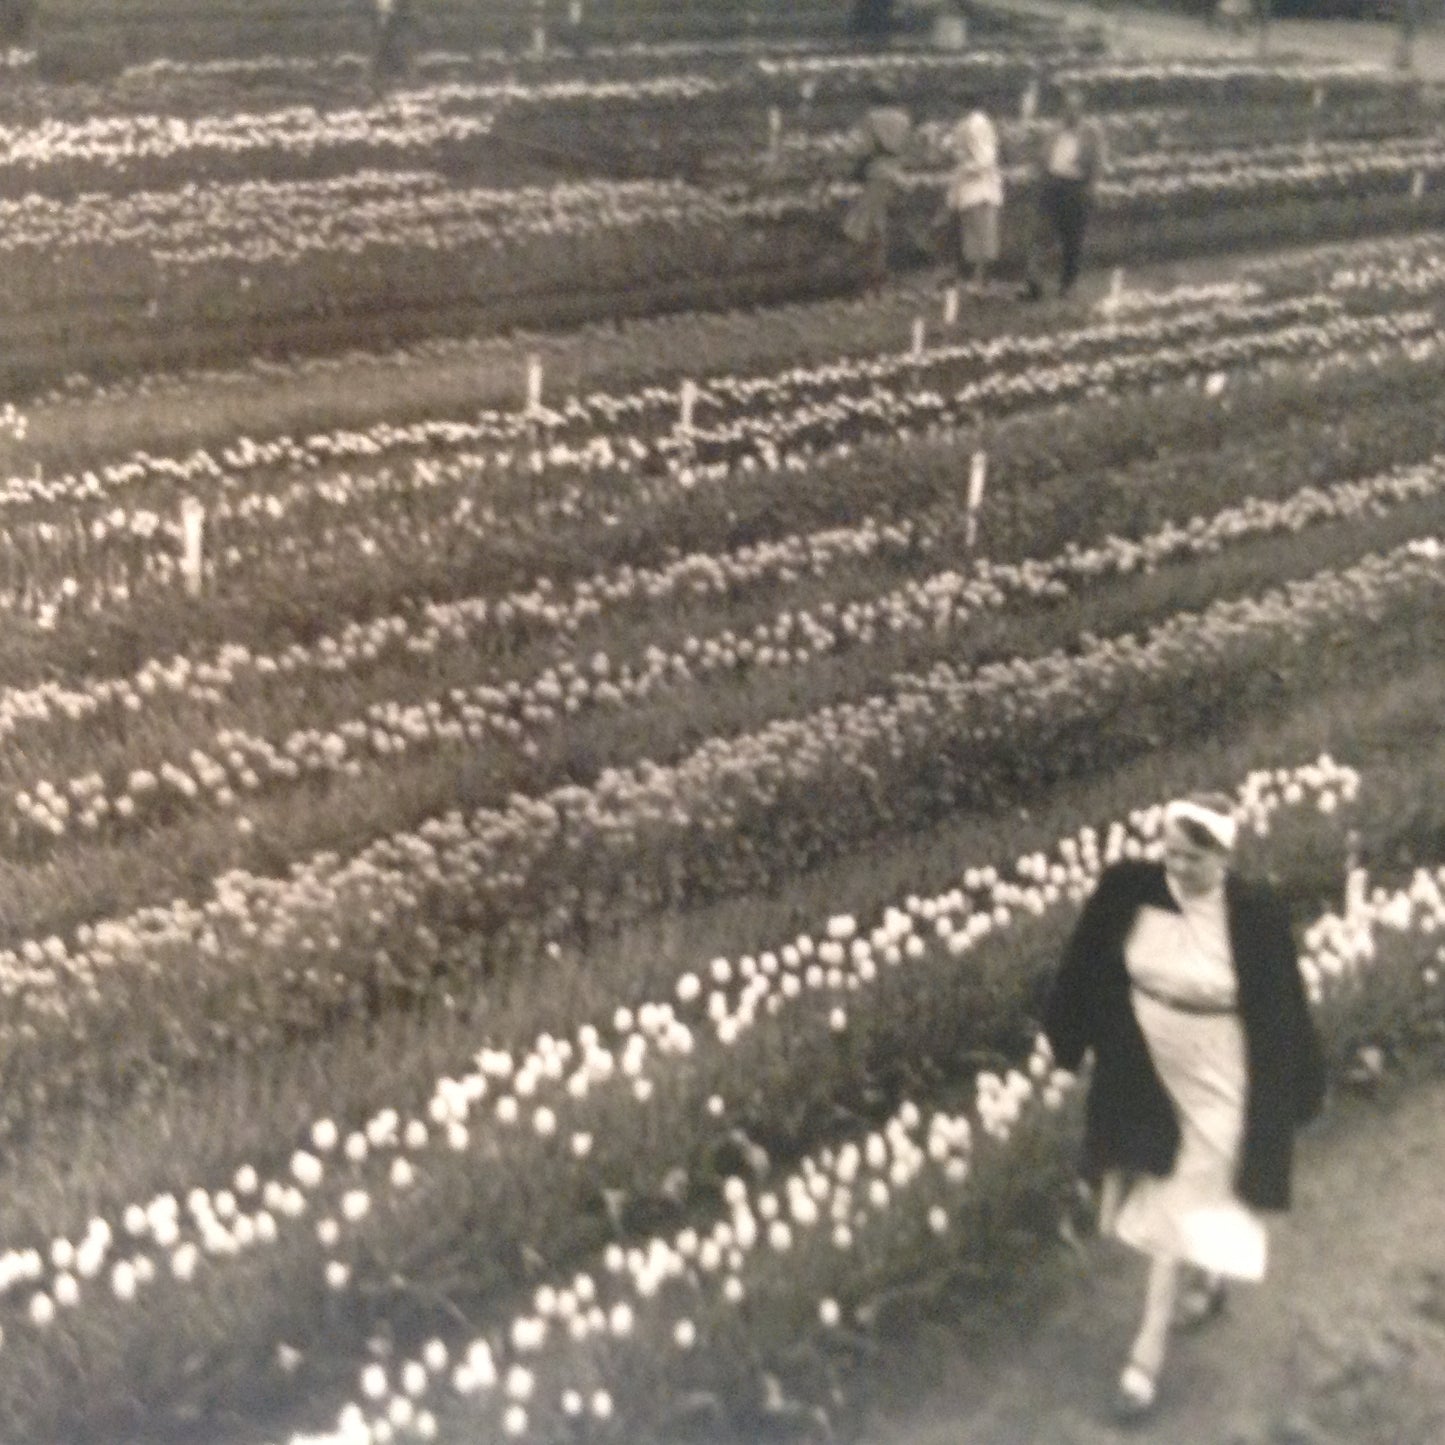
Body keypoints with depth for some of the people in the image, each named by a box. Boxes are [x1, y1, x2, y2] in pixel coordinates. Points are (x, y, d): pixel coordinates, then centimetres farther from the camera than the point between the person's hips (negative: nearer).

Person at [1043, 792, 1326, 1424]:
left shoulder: (1256, 915, -21)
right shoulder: (1127, 889, -15)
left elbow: (1281, 1009, -10)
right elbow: (1088, 971, 1)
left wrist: (1292, 1092, -2)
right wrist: (1068, 1037, 11)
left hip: (1215, 1083, -4)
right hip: (1142, 1073, 4)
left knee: (1181, 1211, 3)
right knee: (1153, 1198, 20)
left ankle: (1147, 1354, 14)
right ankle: (1208, 1277, 51)